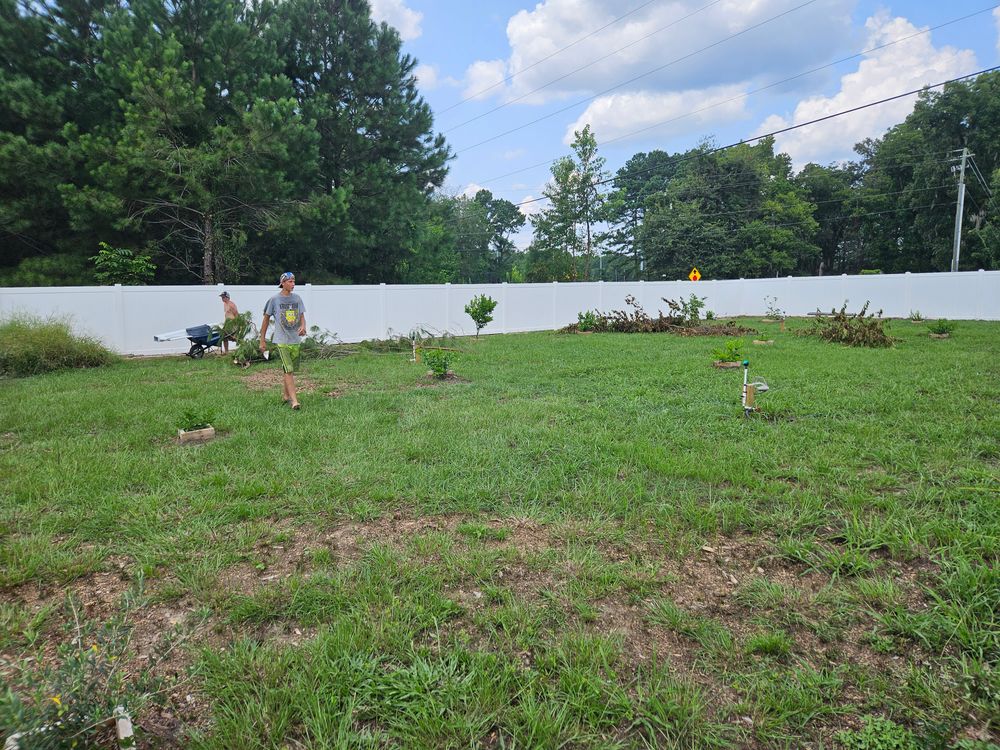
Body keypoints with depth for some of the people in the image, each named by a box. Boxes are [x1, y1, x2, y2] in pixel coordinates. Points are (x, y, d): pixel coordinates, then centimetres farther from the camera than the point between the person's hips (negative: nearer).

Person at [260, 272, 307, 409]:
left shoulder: (297, 298, 8)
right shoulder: (274, 300, -4)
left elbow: (302, 316, 11)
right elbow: (266, 319, 3)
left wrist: (303, 326, -13)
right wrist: (262, 341, 4)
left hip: (296, 340, 5)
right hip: (282, 341, -5)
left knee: (291, 370, 13)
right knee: (289, 371, -13)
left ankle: (285, 395, 30)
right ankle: (294, 400, -16)